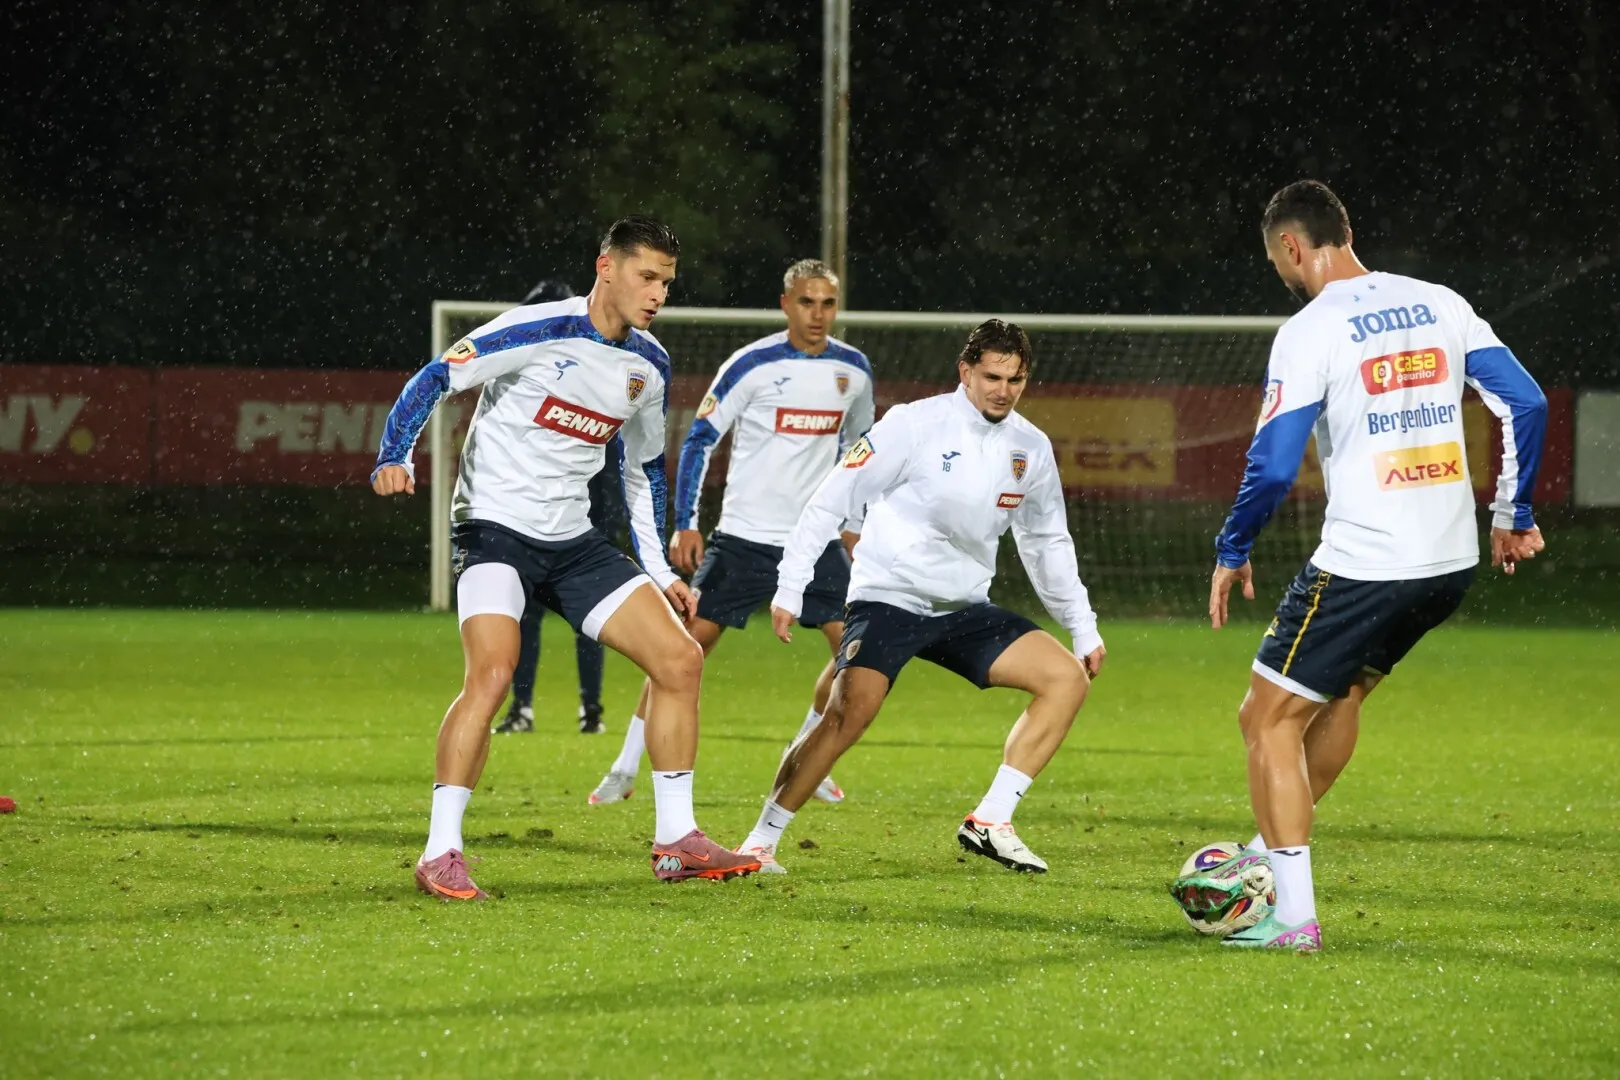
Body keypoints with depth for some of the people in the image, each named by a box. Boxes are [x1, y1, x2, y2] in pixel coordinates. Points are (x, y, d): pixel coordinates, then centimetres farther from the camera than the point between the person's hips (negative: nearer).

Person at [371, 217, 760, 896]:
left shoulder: (650, 367, 8)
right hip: (495, 528, -7)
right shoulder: (539, 332, -14)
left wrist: (659, 572, 18)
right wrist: (393, 458, -27)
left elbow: (643, 470, 21)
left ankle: (676, 843, 11)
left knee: (681, 659, 0)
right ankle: (440, 856, -21)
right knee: (493, 672, -28)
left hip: (574, 542, 7)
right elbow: (433, 380, -12)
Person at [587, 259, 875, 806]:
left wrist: (853, 528, 18)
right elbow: (698, 441, -5)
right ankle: (625, 769, 1)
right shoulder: (753, 365, -9)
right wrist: (685, 525, -10)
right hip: (746, 535, -4)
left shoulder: (853, 369, 4)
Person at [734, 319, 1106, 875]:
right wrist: (789, 589, -13)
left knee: (1069, 676, -8)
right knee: (851, 709, -27)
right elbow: (830, 501, -9)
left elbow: (1048, 544, 20)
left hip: (964, 609, 6)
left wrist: (1083, 629, 18)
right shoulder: (917, 425, -11)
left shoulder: (1031, 448, 6)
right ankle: (759, 843, -15)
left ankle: (990, 822, -8)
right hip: (887, 597, -6)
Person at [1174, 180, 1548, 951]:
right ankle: (1269, 856, 37)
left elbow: (1273, 464, -14)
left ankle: (1294, 914, 1)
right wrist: (1512, 516, 16)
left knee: (1269, 717, 5)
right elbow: (1526, 404, 5)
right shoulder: (1442, 306, 7)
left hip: (1363, 563, -7)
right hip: (1452, 560, 7)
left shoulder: (1309, 332, -10)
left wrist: (1231, 553, 2)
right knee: (1341, 690, 28)